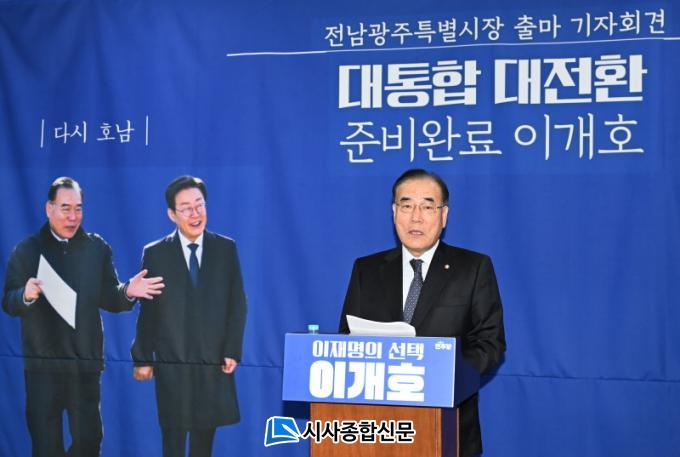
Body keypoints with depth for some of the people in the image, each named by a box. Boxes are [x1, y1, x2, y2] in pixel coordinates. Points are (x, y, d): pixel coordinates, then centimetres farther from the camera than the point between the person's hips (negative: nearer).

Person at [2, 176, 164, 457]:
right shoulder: (27, 250, 0)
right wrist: (26, 295, -25)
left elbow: (107, 298, 5)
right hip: (42, 363, -1)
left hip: (85, 362, 1)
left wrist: (127, 292, -16)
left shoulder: (98, 248, 4)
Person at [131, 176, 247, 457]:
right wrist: (142, 358, -1)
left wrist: (232, 351, -4)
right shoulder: (155, 254, -1)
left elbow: (237, 304, 2)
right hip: (171, 361, -1)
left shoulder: (226, 248, 2)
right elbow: (146, 310, 0)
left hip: (213, 360, 2)